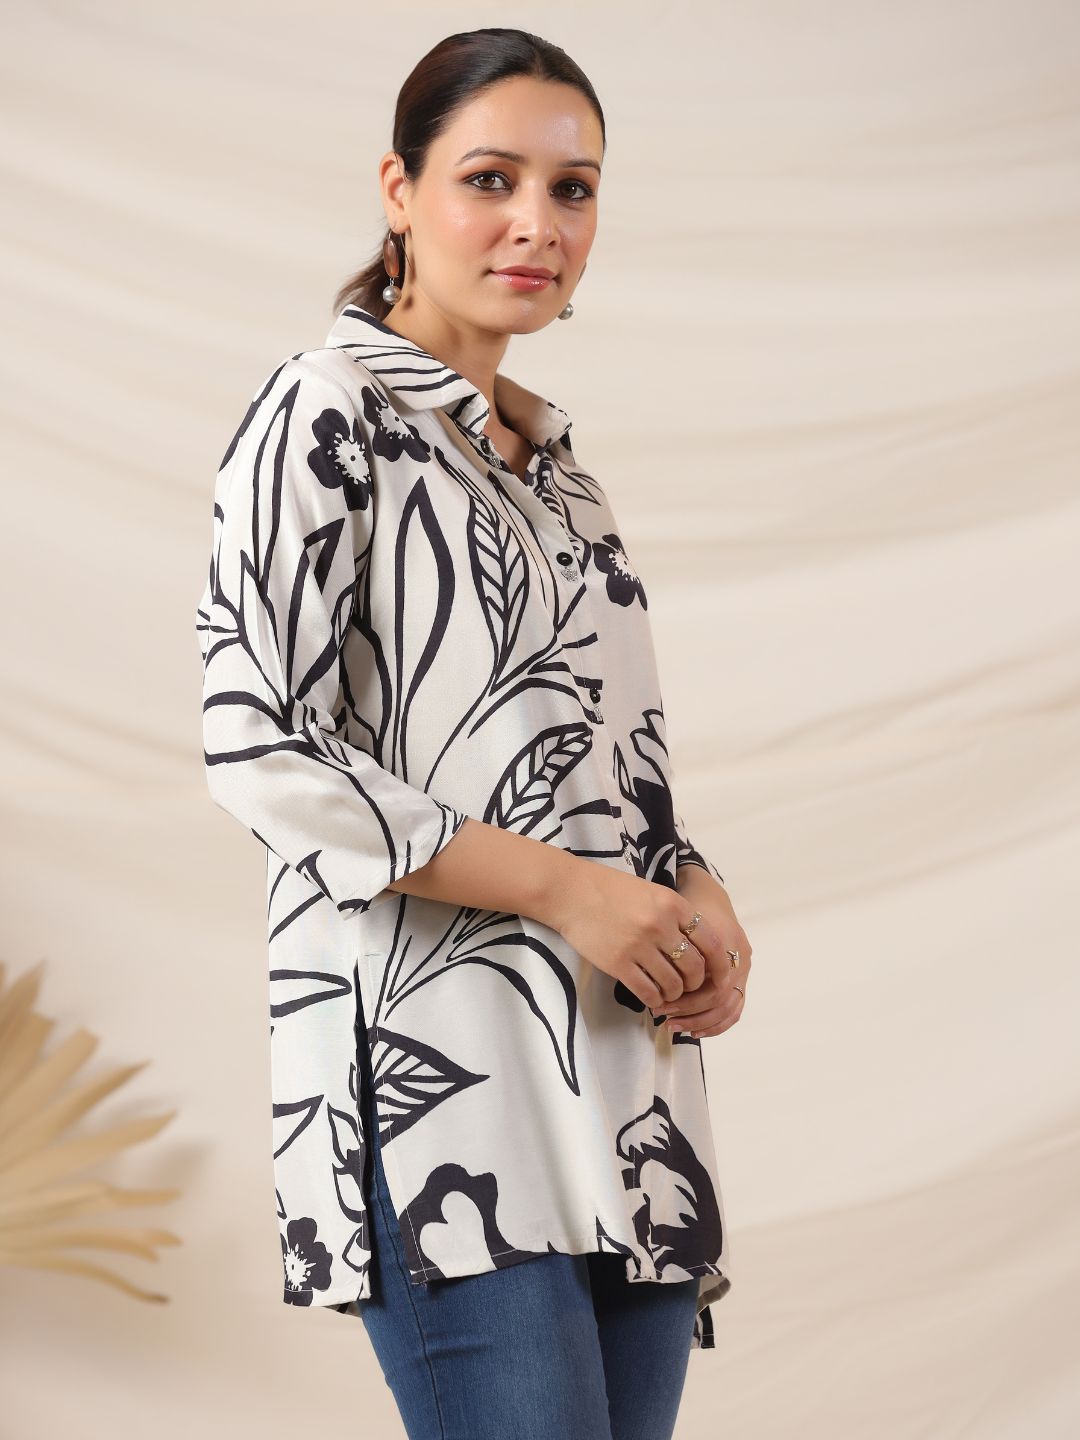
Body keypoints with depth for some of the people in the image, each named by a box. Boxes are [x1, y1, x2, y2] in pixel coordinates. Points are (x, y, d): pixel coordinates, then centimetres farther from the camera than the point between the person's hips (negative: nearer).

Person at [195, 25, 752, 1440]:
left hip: (623, 1052, 7)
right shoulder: (325, 412, -3)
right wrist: (568, 889, -14)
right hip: (436, 1045, -7)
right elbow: (259, 751, -12)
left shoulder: (552, 457, 20)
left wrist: (699, 896, 3)